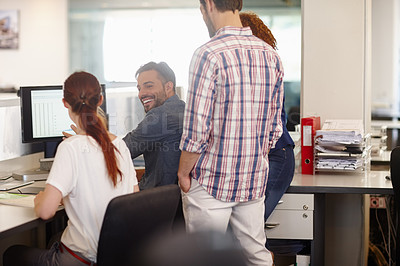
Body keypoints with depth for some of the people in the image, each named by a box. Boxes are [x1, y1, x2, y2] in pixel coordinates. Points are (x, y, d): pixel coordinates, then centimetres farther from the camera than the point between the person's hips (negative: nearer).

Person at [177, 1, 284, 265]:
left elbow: (197, 130, -17)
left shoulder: (209, 55, -16)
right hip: (255, 179, 6)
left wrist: (183, 173, -3)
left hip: (212, 181, -6)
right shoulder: (271, 55, 5)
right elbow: (274, 128, 10)